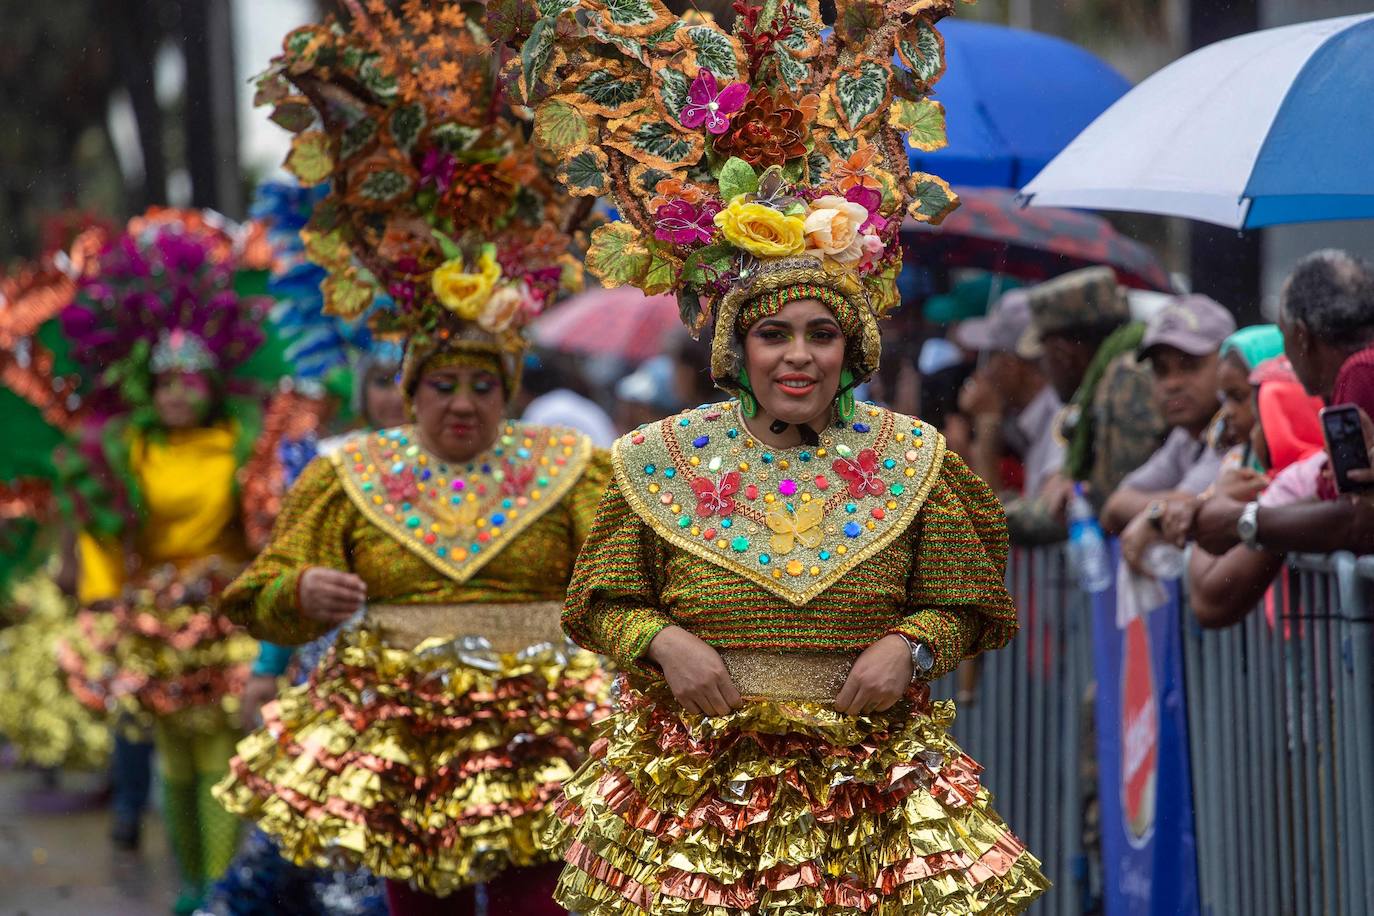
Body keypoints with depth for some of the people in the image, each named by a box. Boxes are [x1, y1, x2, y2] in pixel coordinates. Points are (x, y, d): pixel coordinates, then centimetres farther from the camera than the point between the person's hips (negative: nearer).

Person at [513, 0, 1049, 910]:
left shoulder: (911, 460, 4)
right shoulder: (660, 460, 2)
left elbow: (960, 605, 11)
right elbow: (601, 601, 8)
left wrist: (912, 643, -8)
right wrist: (660, 640, -10)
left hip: (870, 763, 0)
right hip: (693, 764, 0)